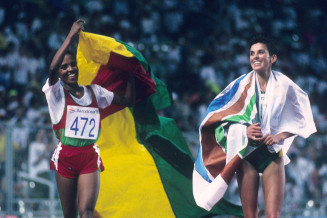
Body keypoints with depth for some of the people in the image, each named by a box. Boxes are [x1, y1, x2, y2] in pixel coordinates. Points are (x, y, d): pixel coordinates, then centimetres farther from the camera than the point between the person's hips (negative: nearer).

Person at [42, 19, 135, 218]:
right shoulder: (56, 92, 0)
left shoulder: (94, 91, 12)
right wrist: (71, 36, -22)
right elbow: (52, 69, -23)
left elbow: (128, 101, 16)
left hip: (90, 158, 1)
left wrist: (130, 74, 10)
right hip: (65, 157, -1)